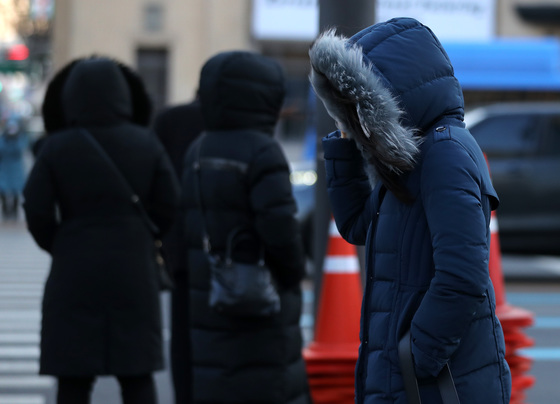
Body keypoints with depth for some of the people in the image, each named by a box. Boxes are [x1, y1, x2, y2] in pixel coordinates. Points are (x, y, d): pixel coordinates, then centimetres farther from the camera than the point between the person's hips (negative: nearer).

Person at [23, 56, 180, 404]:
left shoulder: (57, 148, -8)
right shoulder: (146, 143, -3)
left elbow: (37, 210, -9)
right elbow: (170, 205, -2)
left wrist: (59, 247, 10)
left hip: (75, 274, -1)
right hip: (133, 273, 2)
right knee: (137, 376, 9)